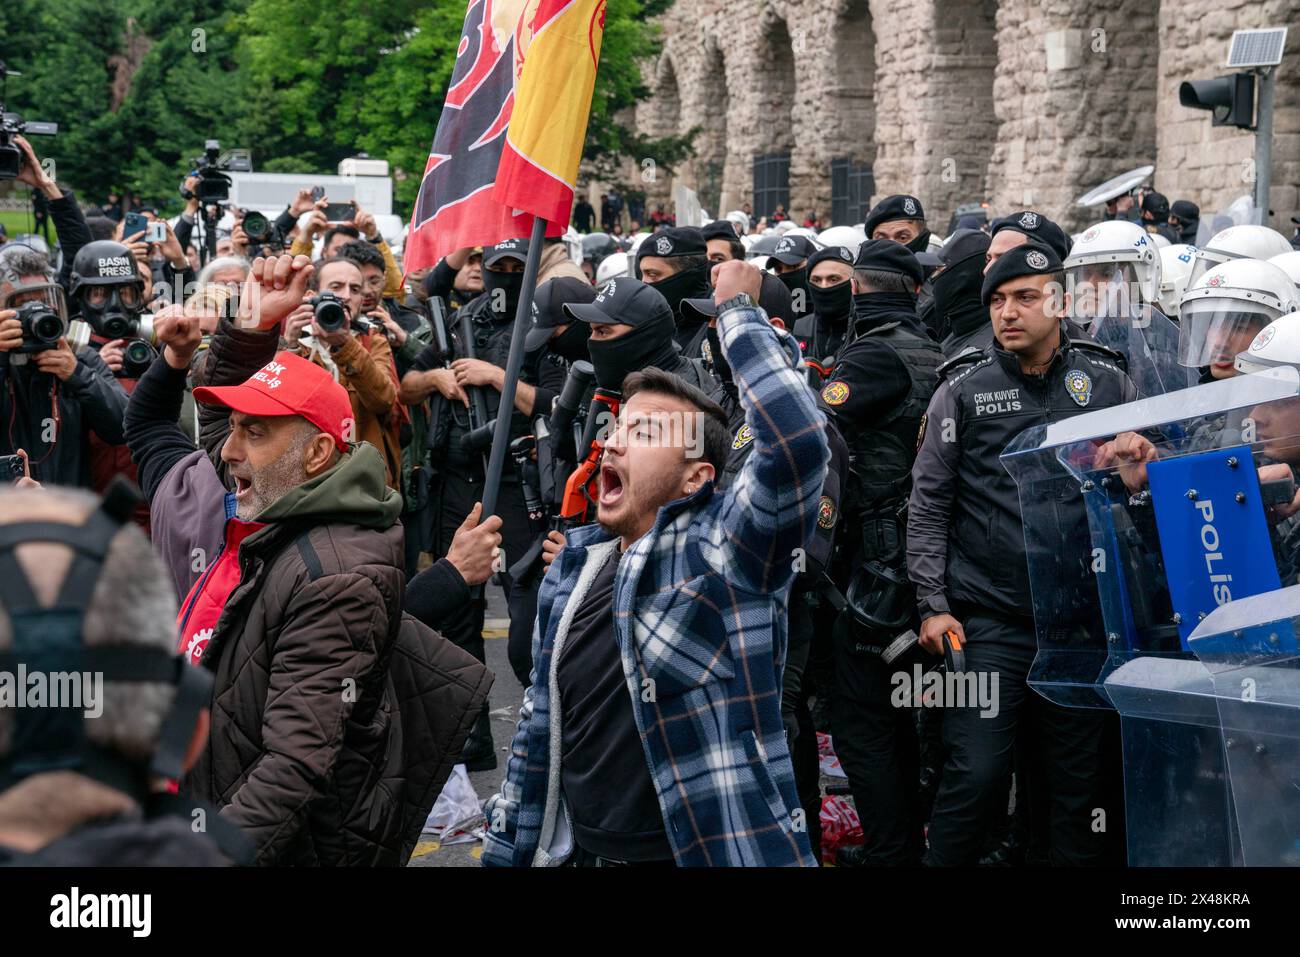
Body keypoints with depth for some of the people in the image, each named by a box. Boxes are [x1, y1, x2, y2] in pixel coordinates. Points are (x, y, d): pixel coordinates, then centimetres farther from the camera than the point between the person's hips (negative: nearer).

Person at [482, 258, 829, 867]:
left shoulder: (725, 545, -12)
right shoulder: (576, 564, 8)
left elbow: (796, 439, -30)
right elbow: (540, 724, 15)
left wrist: (738, 312, -20)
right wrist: (506, 850, 14)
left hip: (717, 852, -6)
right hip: (577, 852, 6)